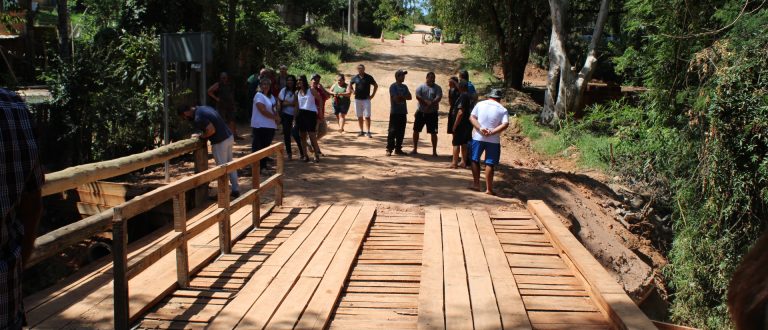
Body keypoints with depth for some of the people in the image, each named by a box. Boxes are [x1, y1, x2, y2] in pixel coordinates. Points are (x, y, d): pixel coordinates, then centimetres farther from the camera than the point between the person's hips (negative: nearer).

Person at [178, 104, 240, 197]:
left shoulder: (198, 117, -18)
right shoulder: (203, 108, 11)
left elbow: (211, 130, -25)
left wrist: (200, 136, -8)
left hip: (220, 142, -9)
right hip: (229, 136, 9)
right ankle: (235, 189, 24)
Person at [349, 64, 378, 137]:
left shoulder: (369, 77, -2)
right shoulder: (355, 78, 5)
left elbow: (376, 85, 7)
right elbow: (350, 84, 22)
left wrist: (373, 95, 1)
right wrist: (353, 91, 9)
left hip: (366, 99, -3)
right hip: (357, 99, 3)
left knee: (367, 116, -6)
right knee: (359, 116, 7)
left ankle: (368, 132, -4)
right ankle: (361, 131, 15)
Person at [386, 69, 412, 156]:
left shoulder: (404, 87, 15)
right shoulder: (393, 86, -7)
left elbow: (409, 97, 5)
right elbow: (396, 98, -17)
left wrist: (401, 97, -10)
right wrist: (404, 97, -2)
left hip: (403, 112, 7)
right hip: (395, 112, -7)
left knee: (401, 132, 8)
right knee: (392, 131, -7)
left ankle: (398, 149, 16)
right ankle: (389, 149, -4)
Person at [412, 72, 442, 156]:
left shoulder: (437, 88, 2)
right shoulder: (421, 87, 4)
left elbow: (438, 98, -13)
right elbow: (417, 96, -11)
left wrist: (430, 104, -25)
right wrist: (426, 102, -22)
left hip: (432, 113, -1)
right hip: (421, 112, 2)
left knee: (433, 132, 0)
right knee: (416, 130, 7)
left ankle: (434, 151, 7)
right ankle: (415, 149, 20)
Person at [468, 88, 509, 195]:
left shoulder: (480, 104, 5)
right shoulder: (502, 109, 0)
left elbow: (472, 117, -4)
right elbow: (505, 124, -13)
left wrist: (480, 128, -13)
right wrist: (492, 132, -15)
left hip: (478, 137, 1)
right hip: (493, 140, -1)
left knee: (475, 160, 17)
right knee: (489, 164, 3)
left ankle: (476, 184, 17)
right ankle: (489, 189, 6)